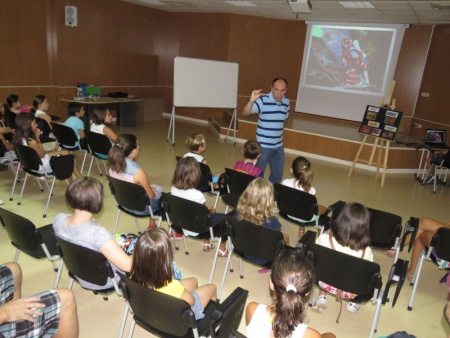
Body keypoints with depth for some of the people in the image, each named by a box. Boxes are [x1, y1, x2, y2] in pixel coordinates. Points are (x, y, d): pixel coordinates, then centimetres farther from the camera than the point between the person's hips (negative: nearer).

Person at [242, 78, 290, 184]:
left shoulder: (286, 102, 2)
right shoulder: (263, 100, -16)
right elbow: (245, 113, -24)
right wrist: (252, 100, -40)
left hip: (278, 145, 6)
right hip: (263, 145, -5)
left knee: (278, 175, 17)